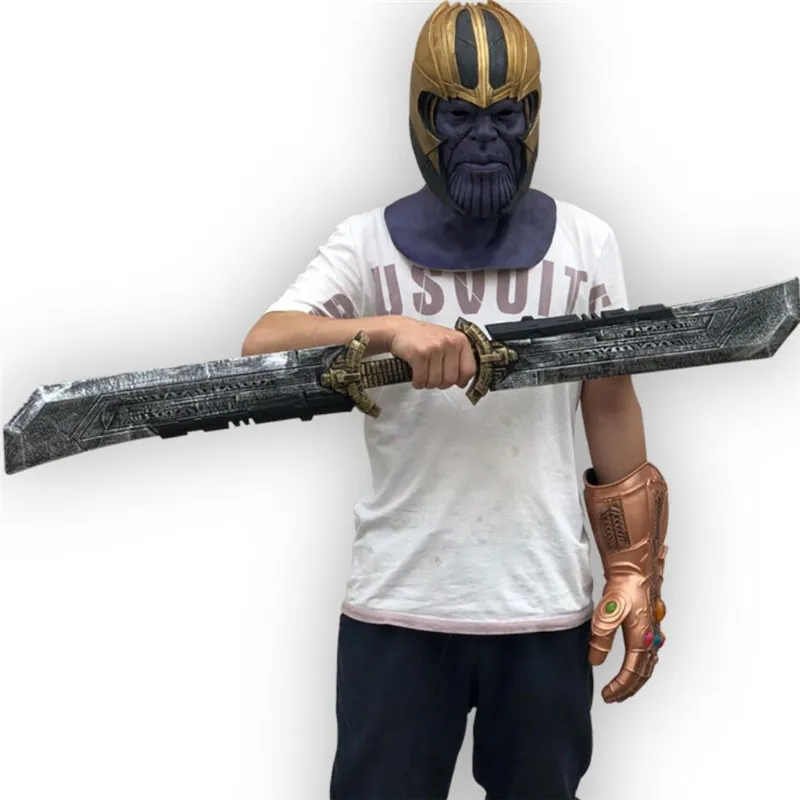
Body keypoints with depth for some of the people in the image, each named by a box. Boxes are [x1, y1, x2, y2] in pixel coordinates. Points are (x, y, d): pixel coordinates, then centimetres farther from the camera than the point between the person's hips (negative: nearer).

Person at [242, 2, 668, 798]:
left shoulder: (584, 243, 5)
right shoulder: (368, 243, 1)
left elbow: (612, 407, 8)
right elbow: (260, 347, -15)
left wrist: (635, 576, 4)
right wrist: (389, 330, -32)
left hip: (546, 609, 1)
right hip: (397, 607, -1)